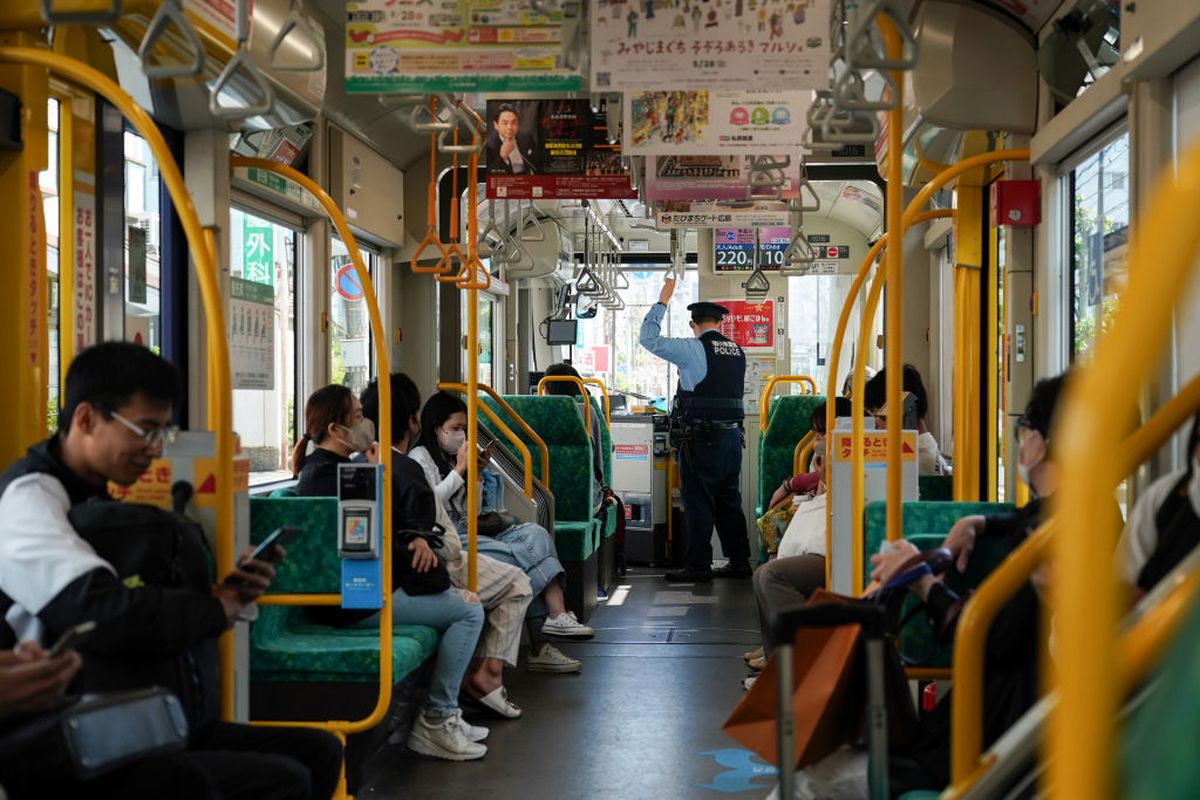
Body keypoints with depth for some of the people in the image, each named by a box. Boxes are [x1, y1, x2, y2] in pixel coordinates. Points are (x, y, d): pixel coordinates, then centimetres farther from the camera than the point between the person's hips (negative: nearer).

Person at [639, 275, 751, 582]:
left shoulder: (694, 350, -9)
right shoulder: (737, 351, 11)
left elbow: (648, 338, -8)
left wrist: (662, 301, -2)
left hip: (701, 438, -7)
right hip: (733, 433, 7)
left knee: (699, 502, -2)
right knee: (729, 500, 13)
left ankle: (698, 565, 0)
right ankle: (739, 561, 17)